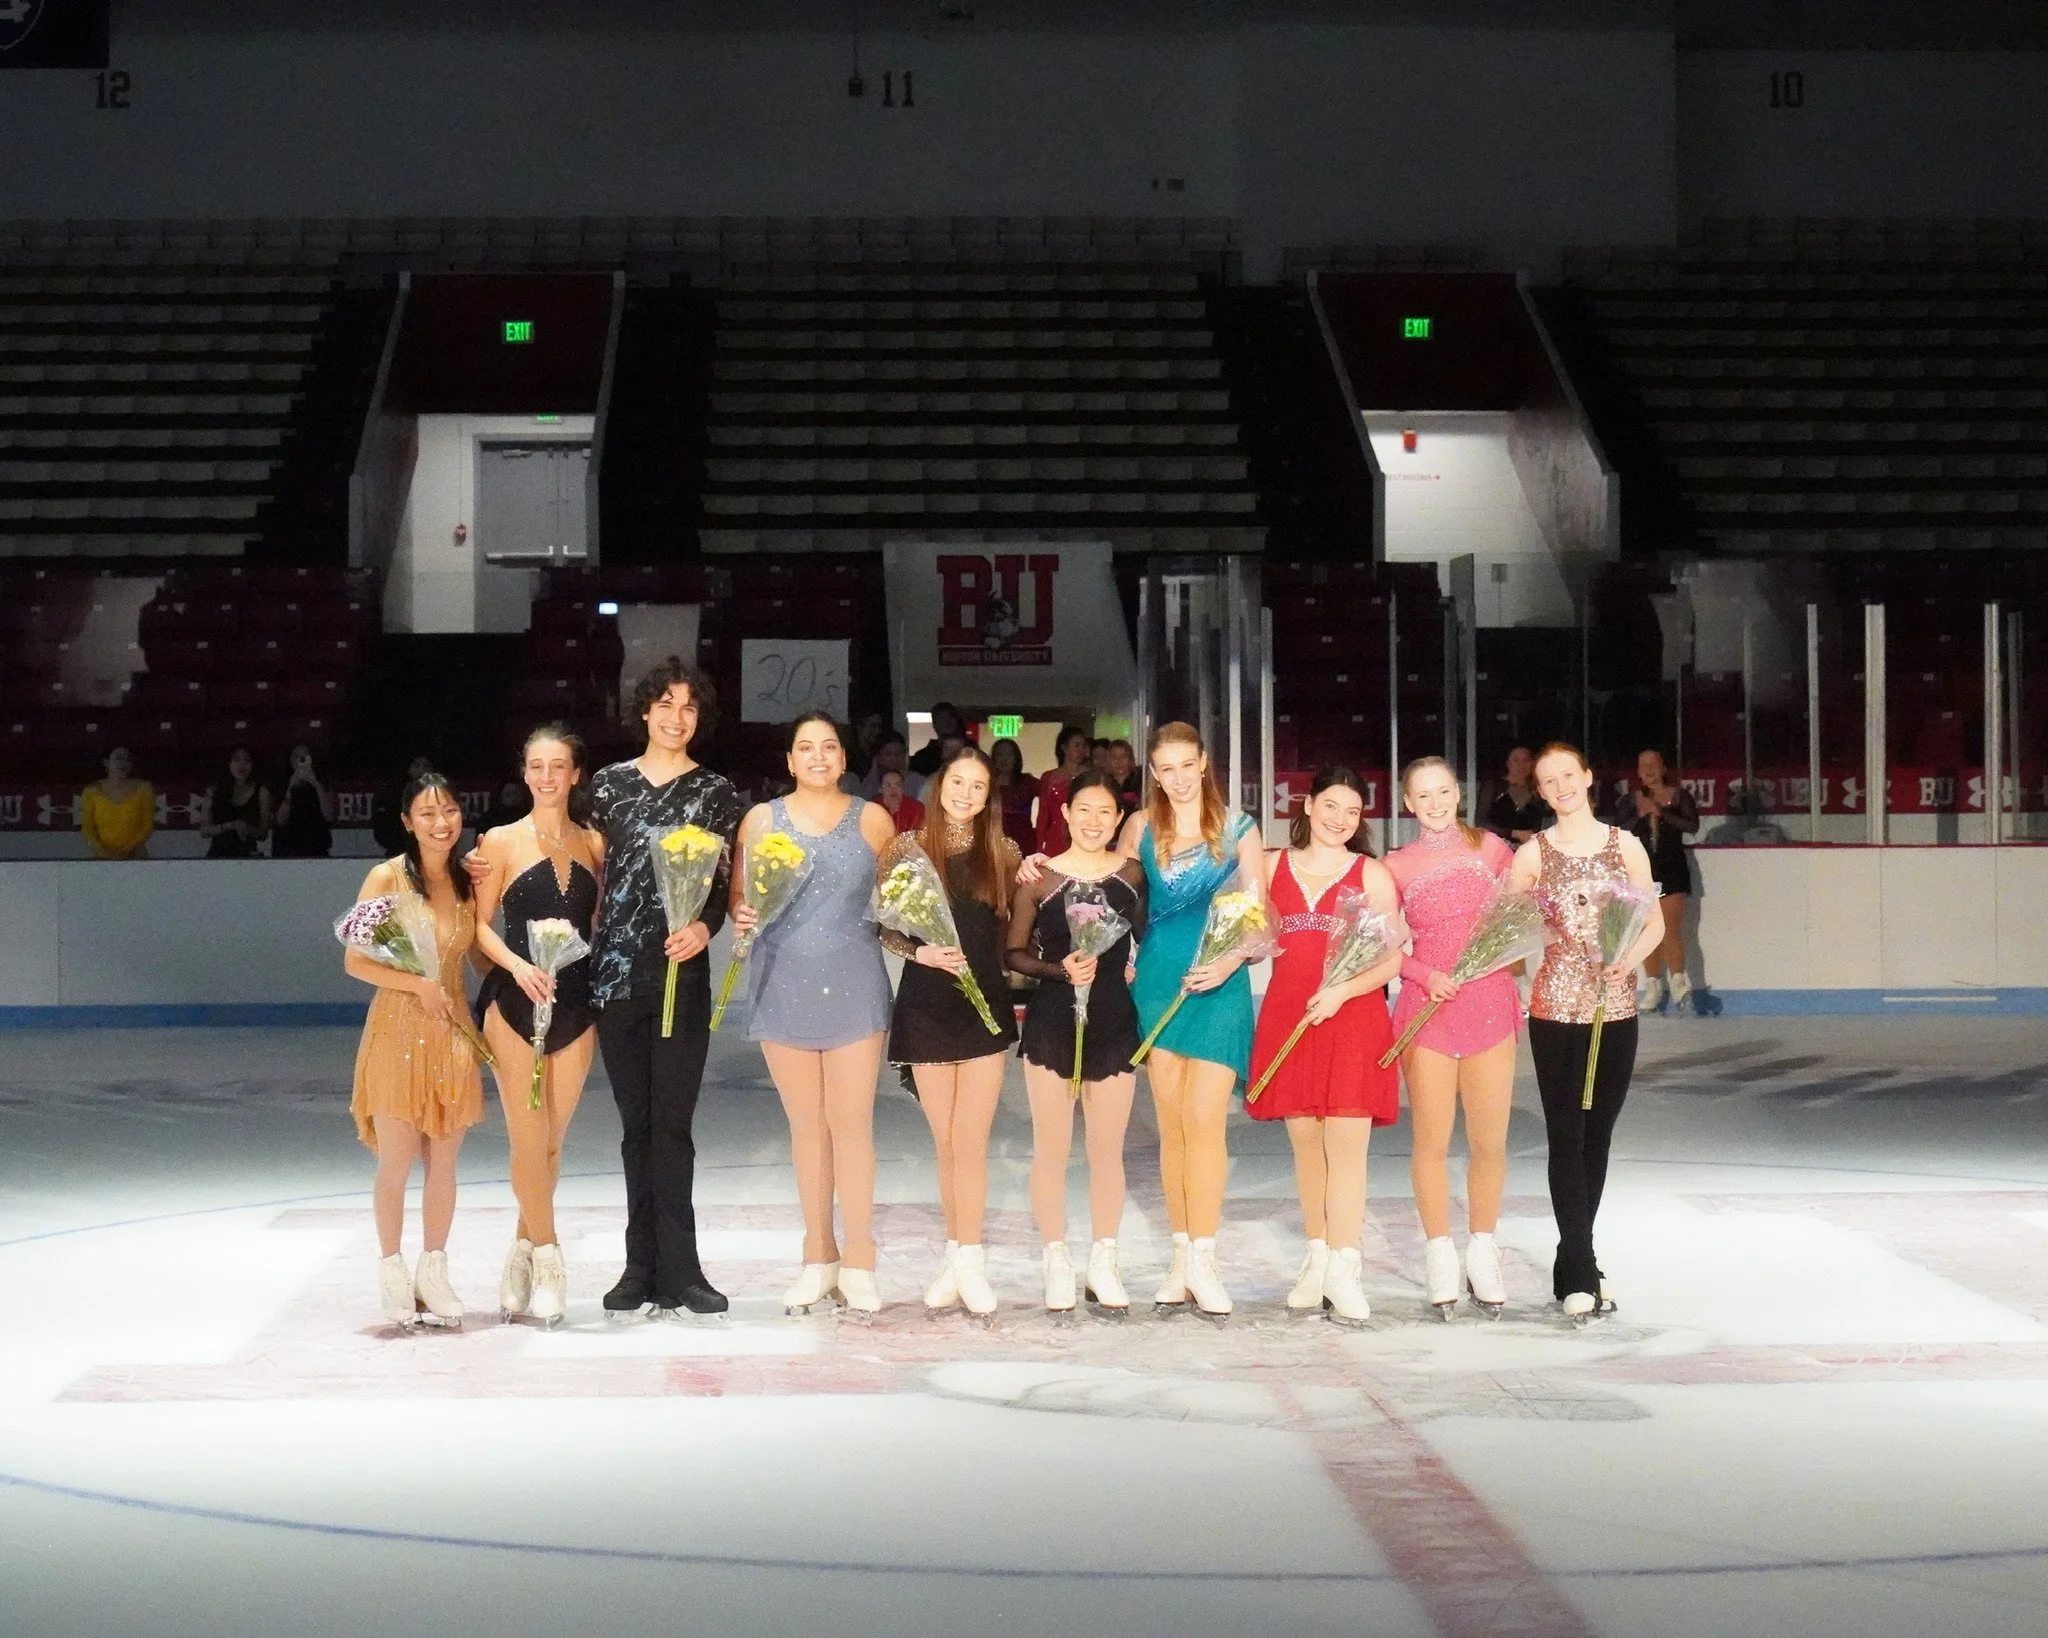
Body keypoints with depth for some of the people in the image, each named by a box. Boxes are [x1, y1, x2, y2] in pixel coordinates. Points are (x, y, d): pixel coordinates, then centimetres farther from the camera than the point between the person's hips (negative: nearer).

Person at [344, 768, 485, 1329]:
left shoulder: (468, 882, 6)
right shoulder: (388, 877, -7)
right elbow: (355, 960, -8)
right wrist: (419, 984, -17)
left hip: (452, 1032, 4)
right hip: (398, 1030, -4)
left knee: (443, 1161, 7)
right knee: (397, 1161, 0)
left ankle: (434, 1272, 17)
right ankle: (393, 1272, 14)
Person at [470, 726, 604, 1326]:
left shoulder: (594, 843, 7)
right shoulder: (502, 841, 0)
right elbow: (481, 923, -1)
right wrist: (517, 964, -16)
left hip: (576, 1002, 3)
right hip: (514, 1003, -3)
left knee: (551, 1142, 7)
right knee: (528, 1140, -6)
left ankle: (523, 1252, 19)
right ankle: (547, 1260, 2)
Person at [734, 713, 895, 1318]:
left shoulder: (873, 819, 4)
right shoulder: (761, 819, 6)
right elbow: (738, 896, 9)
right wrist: (741, 914, -12)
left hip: (853, 986, -1)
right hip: (783, 988, 1)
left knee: (851, 1124, -3)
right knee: (806, 1126, 7)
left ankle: (858, 1262, 4)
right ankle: (818, 1258, 16)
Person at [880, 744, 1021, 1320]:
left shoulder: (1004, 853, 4)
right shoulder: (907, 848, 0)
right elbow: (883, 924, 1)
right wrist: (920, 952, -16)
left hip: (985, 1004, 0)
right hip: (926, 1006, 0)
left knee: (970, 1141, -4)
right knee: (946, 1142, 6)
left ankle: (968, 1259, 2)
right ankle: (959, 1257, 16)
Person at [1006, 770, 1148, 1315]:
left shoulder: (1131, 874, 4)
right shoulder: (1040, 878, -3)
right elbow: (1014, 953, 0)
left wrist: (1135, 969, -1)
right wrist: (1059, 968, -15)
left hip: (1114, 1020, 2)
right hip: (1052, 1020, -2)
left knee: (1107, 1148, 7)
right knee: (1052, 1147, 3)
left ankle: (1104, 1264, 18)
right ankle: (1057, 1263, 14)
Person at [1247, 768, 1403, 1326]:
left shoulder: (1371, 874, 3)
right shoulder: (1275, 866, 11)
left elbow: (1392, 958, -2)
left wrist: (1342, 991, -15)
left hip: (1352, 1018, -3)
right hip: (1288, 1018, 3)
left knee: (1345, 1144, -8)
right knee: (1304, 1142, 6)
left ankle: (1343, 1272, -7)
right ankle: (1317, 1260, 15)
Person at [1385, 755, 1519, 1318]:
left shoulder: (1492, 849, 7)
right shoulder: (1396, 866, 4)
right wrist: (1427, 977, -11)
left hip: (1491, 1002, 1)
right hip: (1426, 1008, -1)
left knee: (1490, 1140, 3)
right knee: (1432, 1140, 0)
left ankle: (1482, 1251, 18)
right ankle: (1439, 1255, 12)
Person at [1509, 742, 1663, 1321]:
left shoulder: (1624, 844, 4)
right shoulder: (1532, 854, 2)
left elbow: (1655, 923, 5)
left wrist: (1628, 959, -12)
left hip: (1615, 1008, 2)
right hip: (1555, 1008, -2)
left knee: (1597, 1135, 8)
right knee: (1566, 1137, -4)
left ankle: (1574, 1264, 19)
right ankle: (1581, 1274, -3)